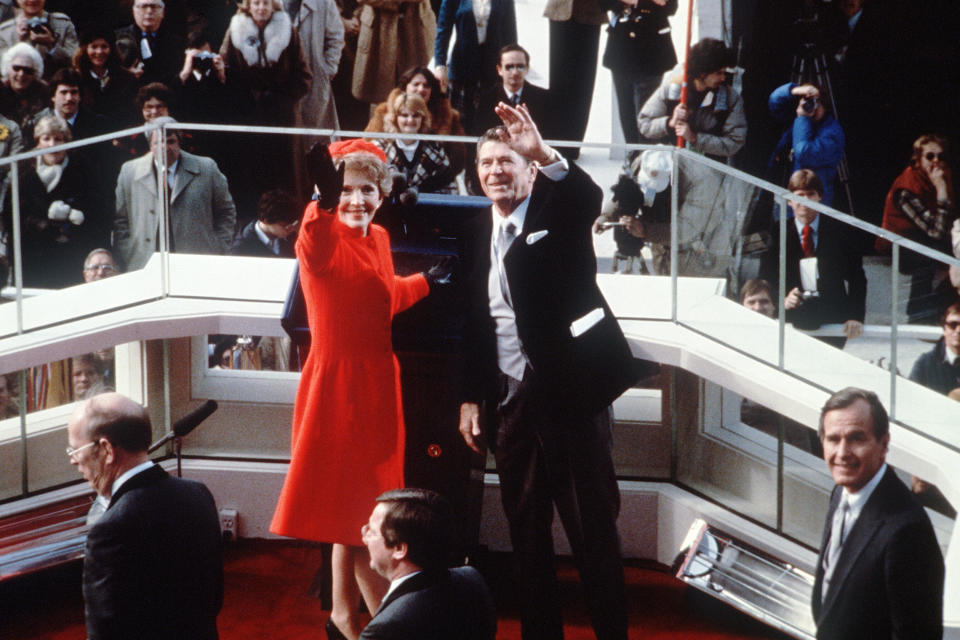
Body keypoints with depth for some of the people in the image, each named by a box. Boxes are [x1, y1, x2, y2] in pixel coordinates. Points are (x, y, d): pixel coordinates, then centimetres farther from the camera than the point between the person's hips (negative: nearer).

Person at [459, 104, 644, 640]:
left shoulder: (558, 213, -2)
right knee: (526, 527, 12)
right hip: (512, 396, 5)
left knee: (593, 524, 0)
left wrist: (543, 153, -44)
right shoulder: (477, 234, 11)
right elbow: (475, 325, 14)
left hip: (571, 392, -5)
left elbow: (589, 196, -27)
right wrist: (471, 398, 9)